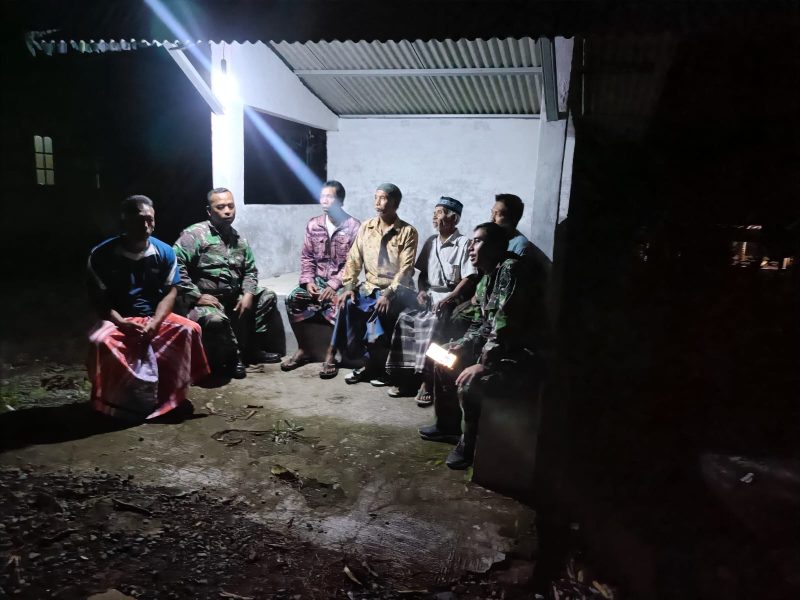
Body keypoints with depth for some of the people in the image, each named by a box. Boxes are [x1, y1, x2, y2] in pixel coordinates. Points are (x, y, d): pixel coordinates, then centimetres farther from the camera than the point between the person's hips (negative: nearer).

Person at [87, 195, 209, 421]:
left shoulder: (164, 252, -2)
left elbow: (170, 292, -3)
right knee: (99, 341, -33)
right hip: (118, 320, -2)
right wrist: (122, 323, -22)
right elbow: (98, 298, -5)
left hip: (156, 318, 2)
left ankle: (166, 396, -8)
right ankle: (122, 400, -10)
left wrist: (155, 323, -20)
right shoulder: (101, 254, -8)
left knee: (189, 330, -25)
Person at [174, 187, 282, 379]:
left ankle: (253, 349, 15)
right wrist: (196, 296, -21)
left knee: (268, 297, 9)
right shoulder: (194, 234, -10)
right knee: (216, 320, -38)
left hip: (234, 297, 8)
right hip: (205, 299, -7)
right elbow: (175, 266, -20)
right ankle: (231, 358, -6)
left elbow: (250, 270, 17)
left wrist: (248, 294, -2)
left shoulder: (239, 239, 13)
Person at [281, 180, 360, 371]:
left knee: (339, 305, -34)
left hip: (341, 283, -4)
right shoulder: (313, 225, 5)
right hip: (318, 280, 4)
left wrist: (334, 285, -19)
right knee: (292, 299, -20)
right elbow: (307, 257, 7)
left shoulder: (353, 226, -8)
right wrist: (308, 280, -10)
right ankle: (304, 350, -6)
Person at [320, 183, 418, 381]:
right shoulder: (366, 227, 8)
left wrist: (389, 294, -25)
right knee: (347, 305, -25)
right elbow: (354, 259, 5)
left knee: (379, 310, -32)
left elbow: (406, 269, -13)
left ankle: (373, 364, -14)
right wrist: (349, 287, -10)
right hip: (369, 287, 4)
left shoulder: (408, 232, -5)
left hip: (396, 290, -4)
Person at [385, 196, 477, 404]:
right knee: (405, 318, -20)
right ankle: (406, 377, -16)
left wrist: (447, 299, -20)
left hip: (452, 300, -6)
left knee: (435, 322, -33)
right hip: (430, 297, 6)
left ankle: (427, 381, -27)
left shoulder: (464, 243, -4)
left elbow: (468, 280, -10)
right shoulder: (430, 242, 15)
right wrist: (421, 291, 0)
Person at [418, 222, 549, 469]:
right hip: (499, 346, 10)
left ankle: (469, 445, -2)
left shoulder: (511, 269, -20)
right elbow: (481, 324, 17)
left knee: (469, 384, -28)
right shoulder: (485, 280, 9)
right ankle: (448, 425, 30)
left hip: (526, 354, -10)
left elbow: (505, 325, -27)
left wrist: (484, 365, -26)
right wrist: (458, 347, 3)